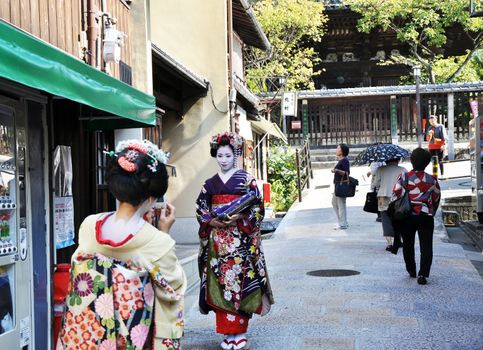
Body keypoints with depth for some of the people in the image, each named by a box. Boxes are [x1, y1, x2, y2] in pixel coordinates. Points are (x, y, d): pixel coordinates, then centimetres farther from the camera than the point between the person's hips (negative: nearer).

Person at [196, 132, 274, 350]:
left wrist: (239, 217, -17)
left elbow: (257, 208, -2)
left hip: (240, 240, -3)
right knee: (220, 282, 2)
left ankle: (239, 332, 5)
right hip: (217, 241, 3)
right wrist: (212, 221, -9)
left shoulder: (246, 180, 1)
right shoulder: (210, 184, 10)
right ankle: (227, 332, 12)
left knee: (240, 281, -5)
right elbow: (200, 210, 10)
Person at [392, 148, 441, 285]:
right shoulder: (432, 180, -1)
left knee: (408, 244, 17)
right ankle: (423, 274, -9)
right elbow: (436, 199, 11)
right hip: (426, 216, 0)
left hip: (407, 217, 1)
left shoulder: (403, 177, -6)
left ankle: (411, 270, 29)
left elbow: (395, 196, -7)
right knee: (426, 246, 2)